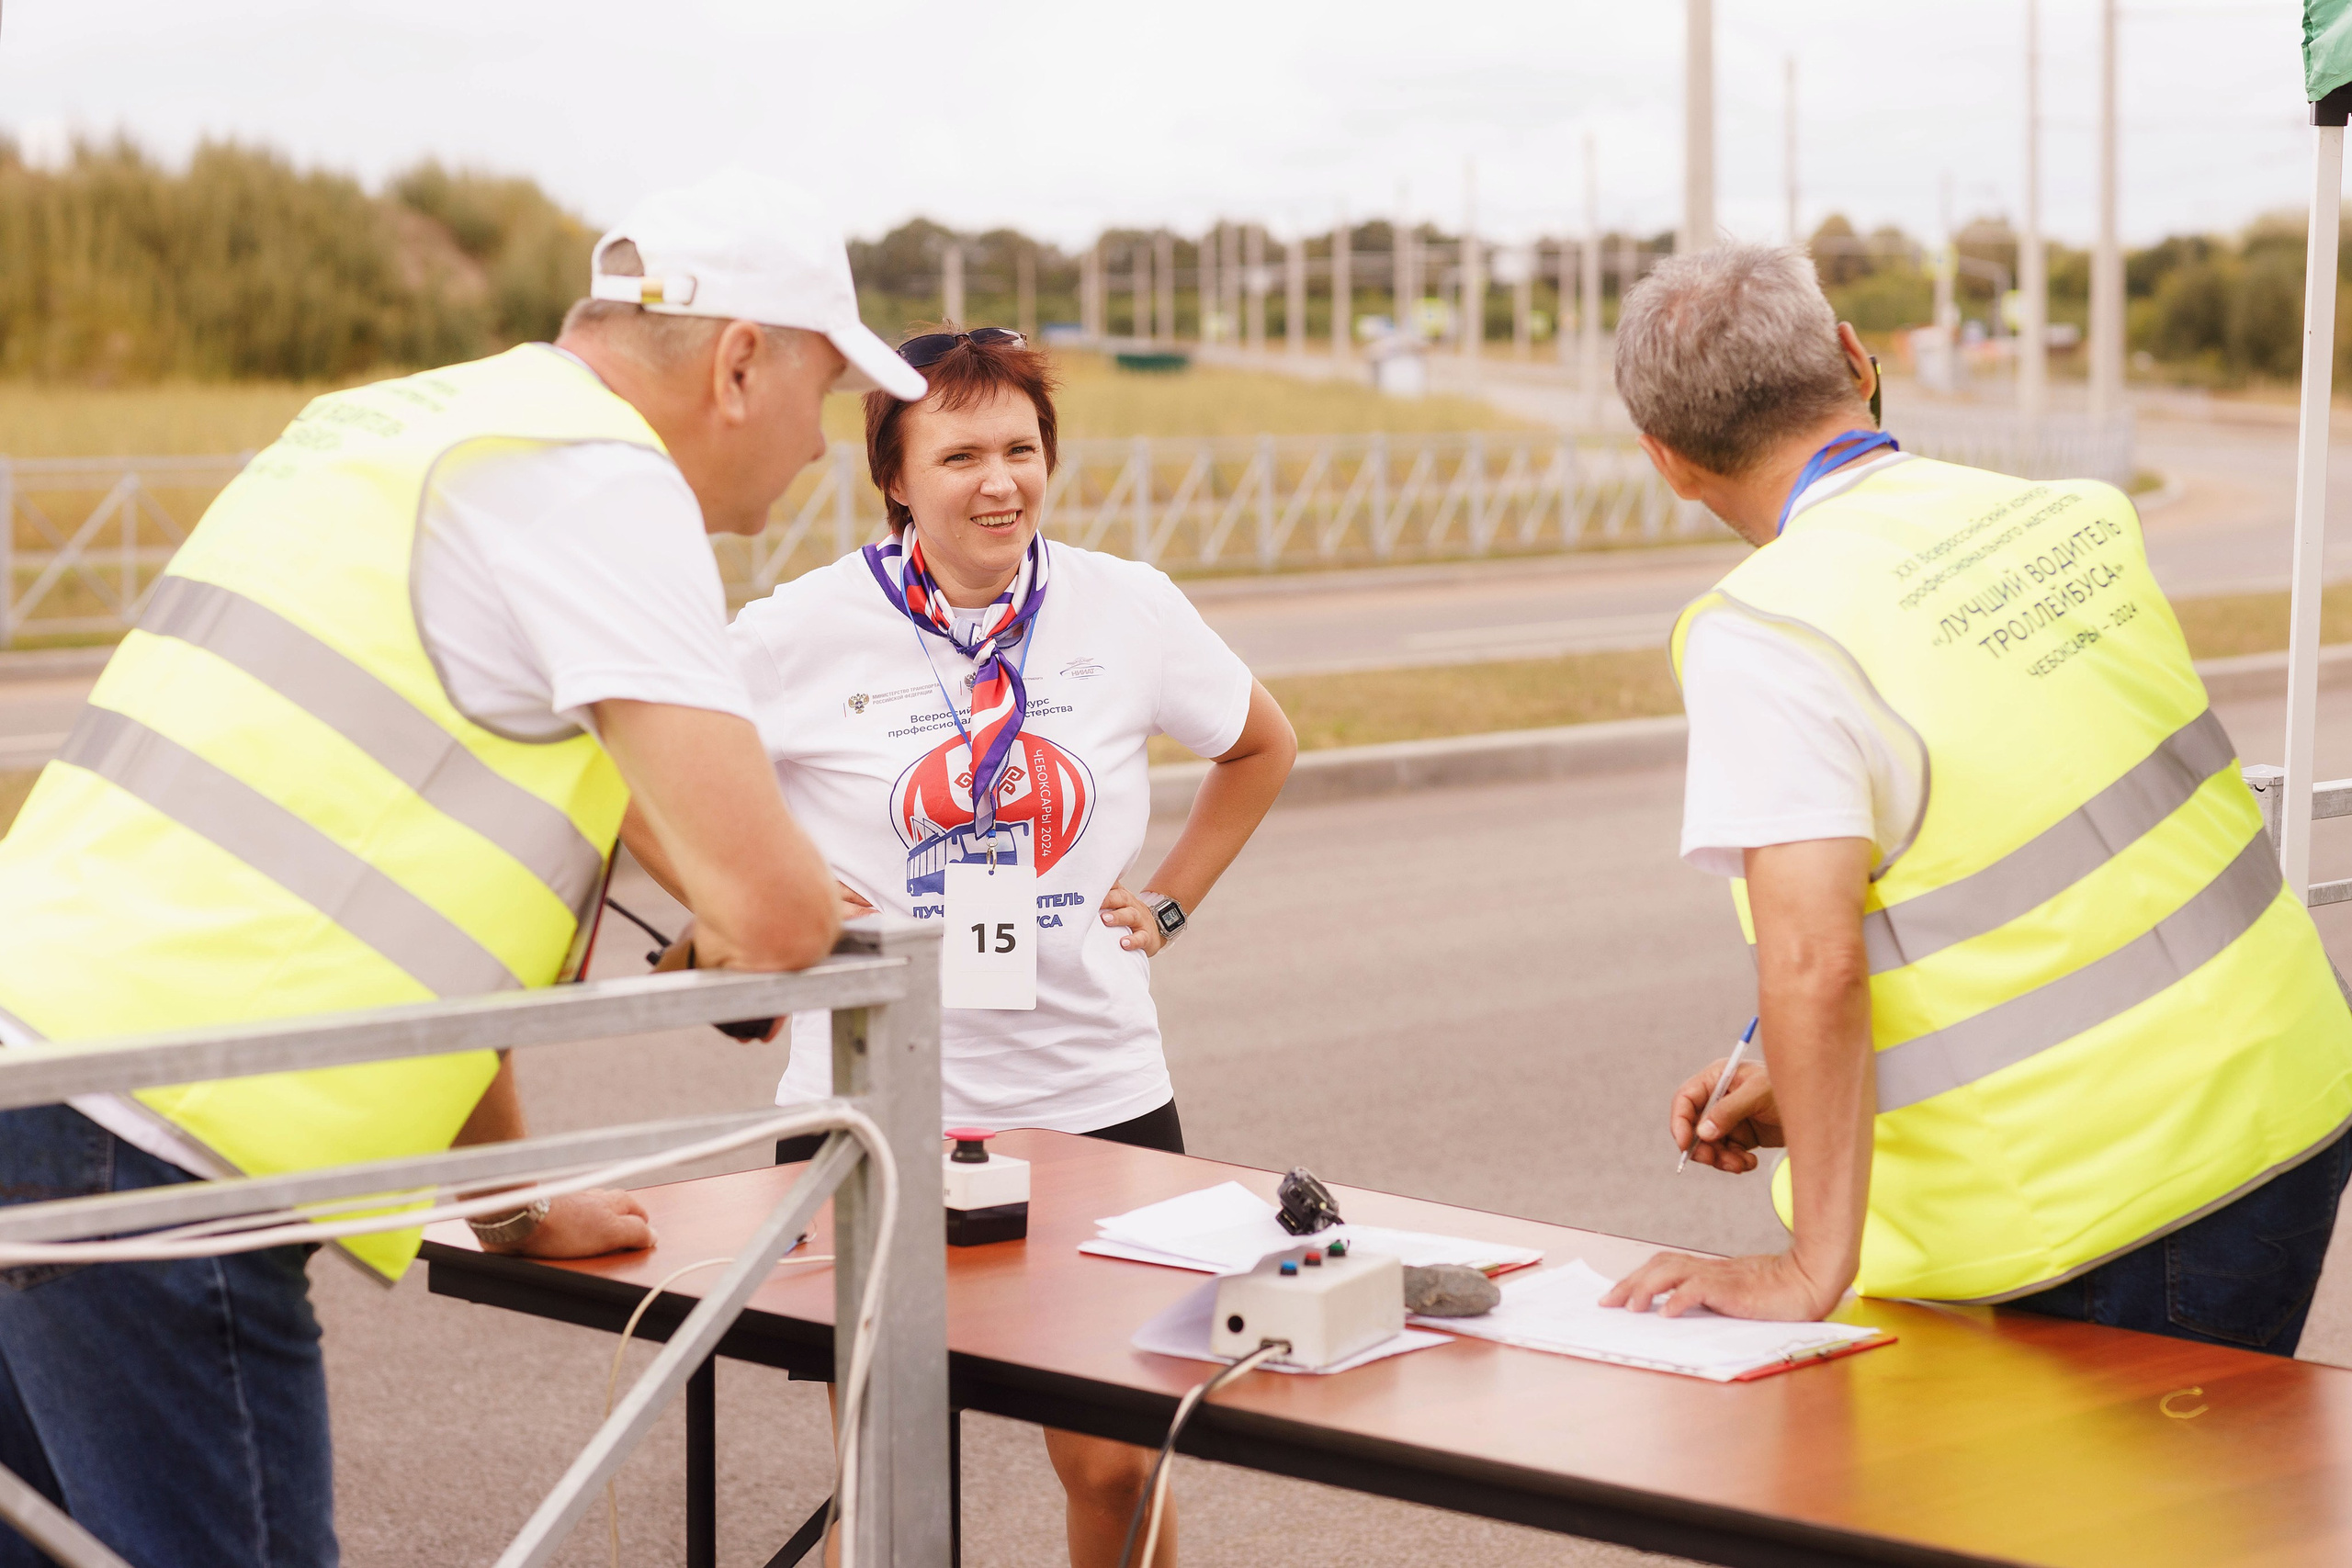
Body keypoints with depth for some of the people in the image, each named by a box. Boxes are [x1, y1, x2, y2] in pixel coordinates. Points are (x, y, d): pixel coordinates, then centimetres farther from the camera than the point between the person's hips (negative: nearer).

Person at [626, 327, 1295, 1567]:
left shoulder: (1128, 610, 1)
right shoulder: (804, 631, -7)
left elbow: (1262, 746, 19)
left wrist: (1168, 902, 10)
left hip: (1095, 1092, 2)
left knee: (1115, 1467, 4)